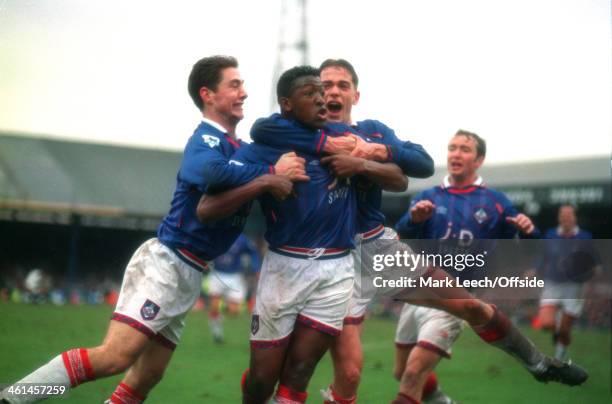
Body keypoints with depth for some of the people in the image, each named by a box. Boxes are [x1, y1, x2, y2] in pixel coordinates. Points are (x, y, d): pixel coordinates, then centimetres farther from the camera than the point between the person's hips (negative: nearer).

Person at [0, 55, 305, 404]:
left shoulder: (244, 149, 14)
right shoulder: (207, 139, -12)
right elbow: (212, 171, -36)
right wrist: (270, 173, -25)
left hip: (190, 275, 9)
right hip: (165, 262, -9)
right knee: (115, 356, -19)